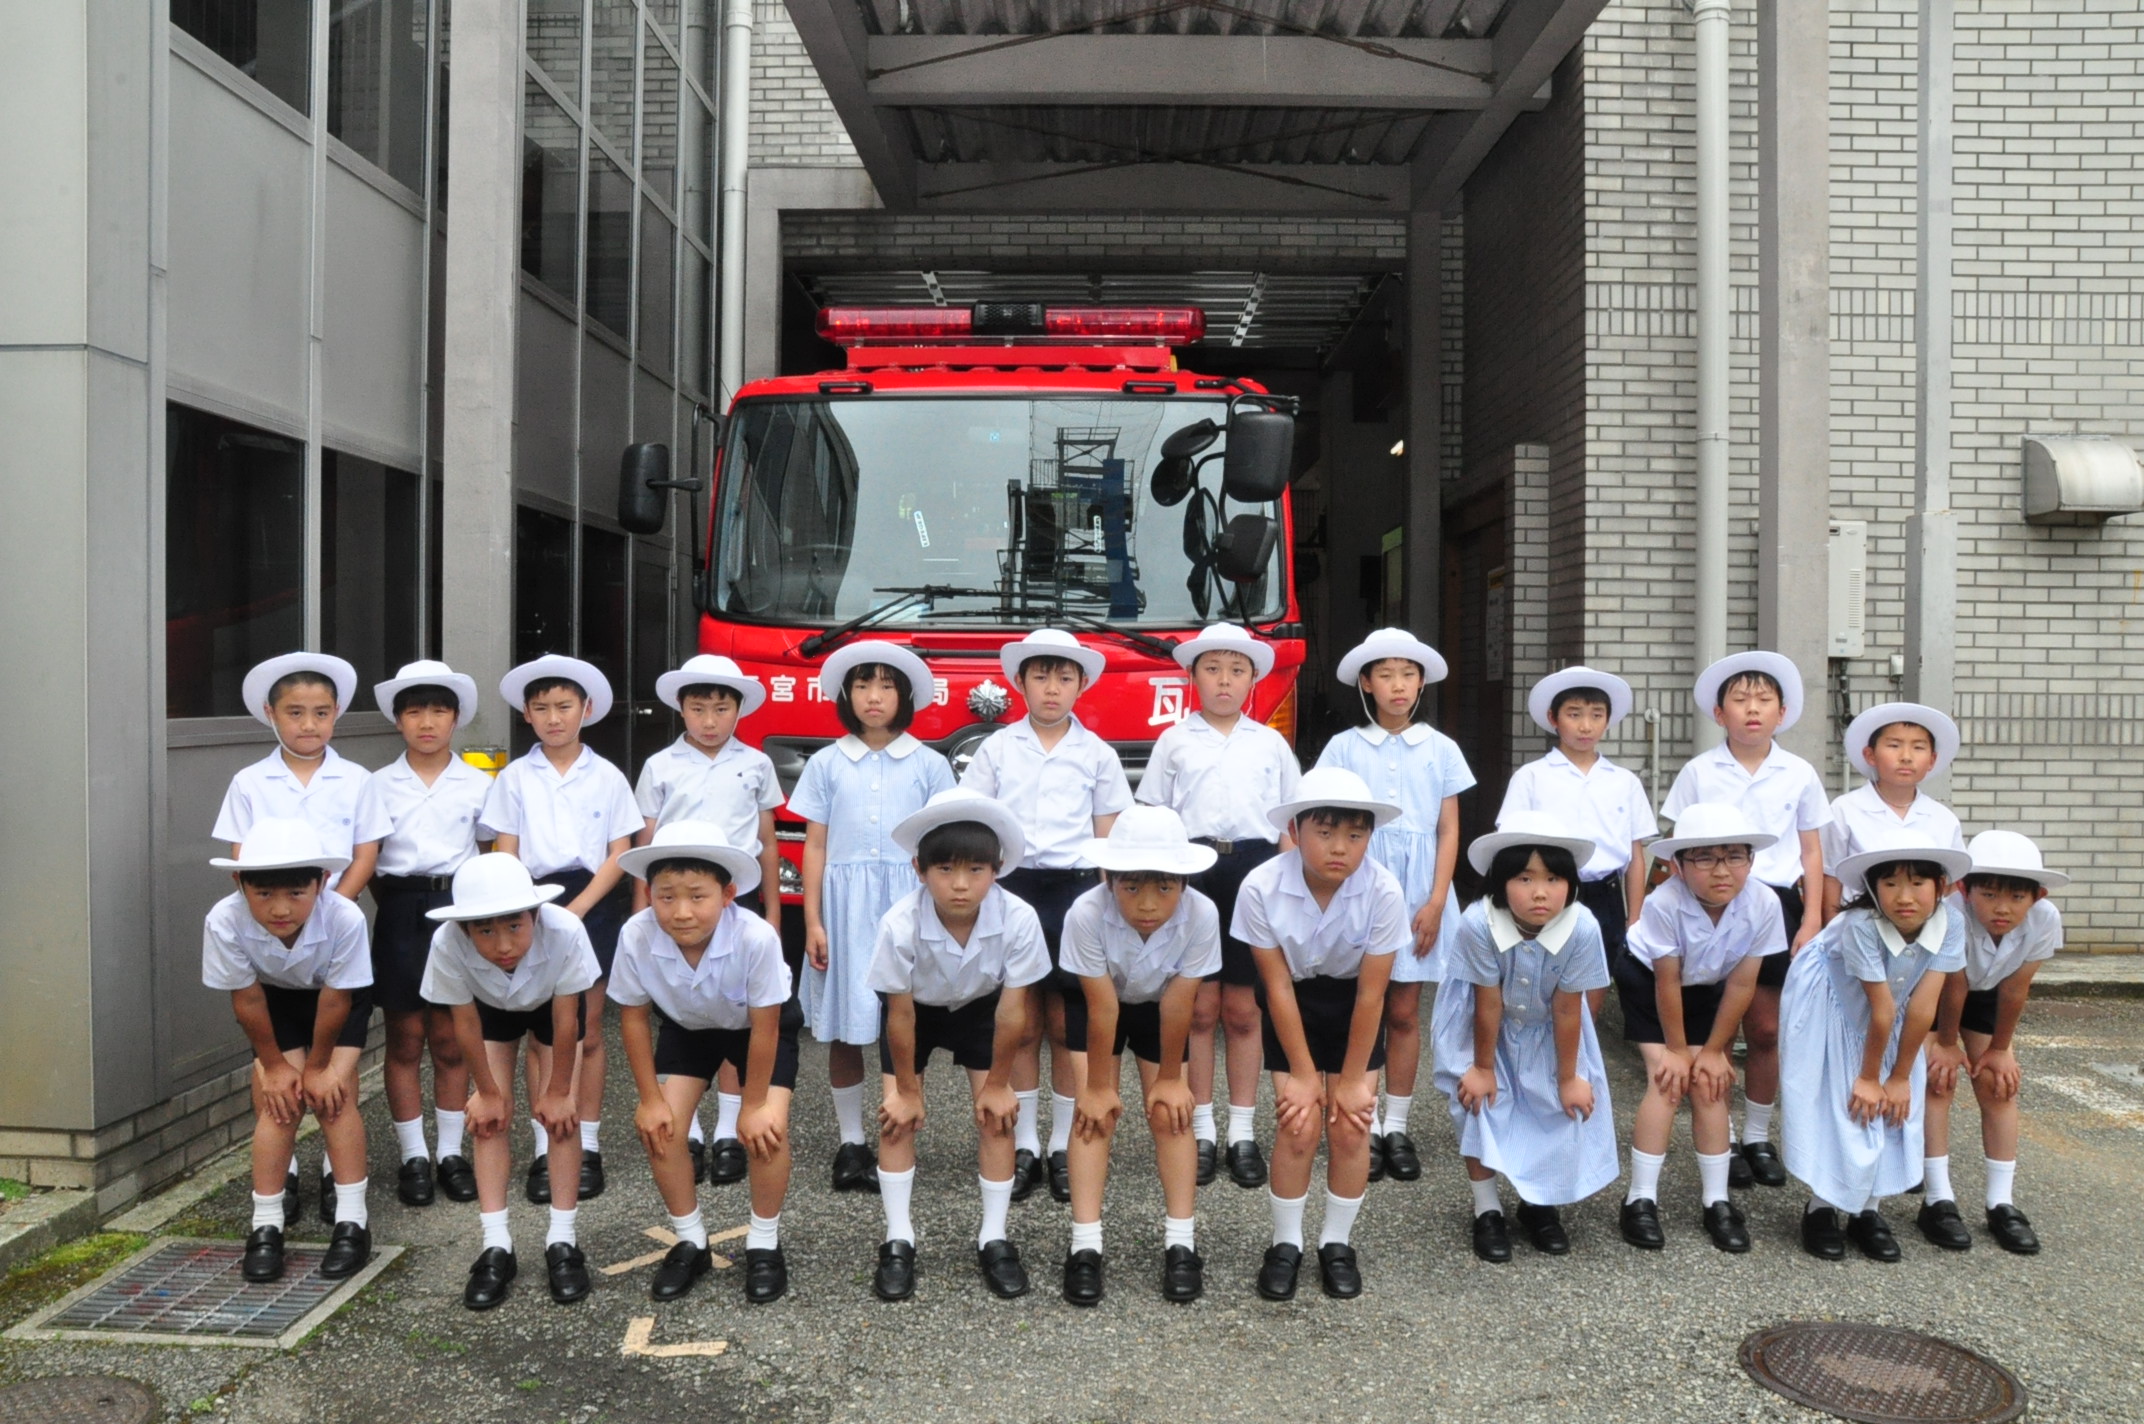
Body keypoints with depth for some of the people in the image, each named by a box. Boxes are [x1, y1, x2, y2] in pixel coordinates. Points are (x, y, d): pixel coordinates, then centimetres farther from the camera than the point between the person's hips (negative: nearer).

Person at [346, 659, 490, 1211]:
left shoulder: (477, 785, 3)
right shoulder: (381, 785, 3)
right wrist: (395, 907, -5)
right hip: (400, 910, 0)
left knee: (450, 1040, 5)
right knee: (405, 1041, 5)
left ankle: (451, 1153, 17)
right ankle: (413, 1156, 14)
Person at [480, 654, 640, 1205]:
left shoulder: (607, 778, 3)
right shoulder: (515, 779, 4)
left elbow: (620, 855, 0)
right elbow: (505, 856, 3)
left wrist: (578, 908, -10)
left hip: (593, 904, 0)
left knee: (587, 1034, 5)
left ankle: (587, 1148, 13)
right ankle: (546, 1151, 8)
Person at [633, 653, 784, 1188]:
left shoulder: (755, 765, 5)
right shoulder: (660, 768, 3)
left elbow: (767, 842, 9)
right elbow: (645, 844, 6)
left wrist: (772, 909, 8)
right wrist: (641, 912, 3)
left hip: (739, 897, 0)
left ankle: (728, 1133, 13)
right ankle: (688, 1133, 13)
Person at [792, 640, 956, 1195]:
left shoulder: (928, 764, 6)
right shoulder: (826, 764, 7)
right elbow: (815, 846, 6)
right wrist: (813, 922, 0)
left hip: (907, 902, -1)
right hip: (844, 903, 1)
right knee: (845, 1027, 4)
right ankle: (851, 1144, 15)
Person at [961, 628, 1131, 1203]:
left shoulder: (1097, 754, 7)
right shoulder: (996, 749, 7)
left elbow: (1109, 838, 8)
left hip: (1076, 890, 0)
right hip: (1012, 885, 0)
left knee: (1068, 1024, 3)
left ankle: (1065, 1147, 14)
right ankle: (1024, 1146, 14)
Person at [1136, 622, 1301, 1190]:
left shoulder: (1270, 743, 12)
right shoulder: (1174, 742, 8)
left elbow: (1288, 823, 12)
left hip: (1254, 871, 1)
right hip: (1193, 870, -1)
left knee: (1243, 1009, 5)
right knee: (1199, 1008, 2)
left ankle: (1243, 1132, 13)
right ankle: (1200, 1130, 12)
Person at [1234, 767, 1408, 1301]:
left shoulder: (1383, 892, -30)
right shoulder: (1261, 888, -29)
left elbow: (1370, 993, -20)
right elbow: (1278, 985, -19)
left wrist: (1352, 1079, -12)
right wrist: (1304, 1072, -13)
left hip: (1352, 1007, 1)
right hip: (1292, 1006, 0)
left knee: (1351, 1127, -3)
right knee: (1299, 1126, -7)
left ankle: (1337, 1243, 19)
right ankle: (1285, 1243, 15)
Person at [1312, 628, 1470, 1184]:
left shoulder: (1440, 749, 5)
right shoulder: (1345, 748, 2)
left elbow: (1448, 830, 4)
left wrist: (1437, 900, -5)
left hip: (1417, 888, 1)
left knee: (1403, 1012, 5)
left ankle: (1397, 1126, 15)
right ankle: (1366, 1126, 10)